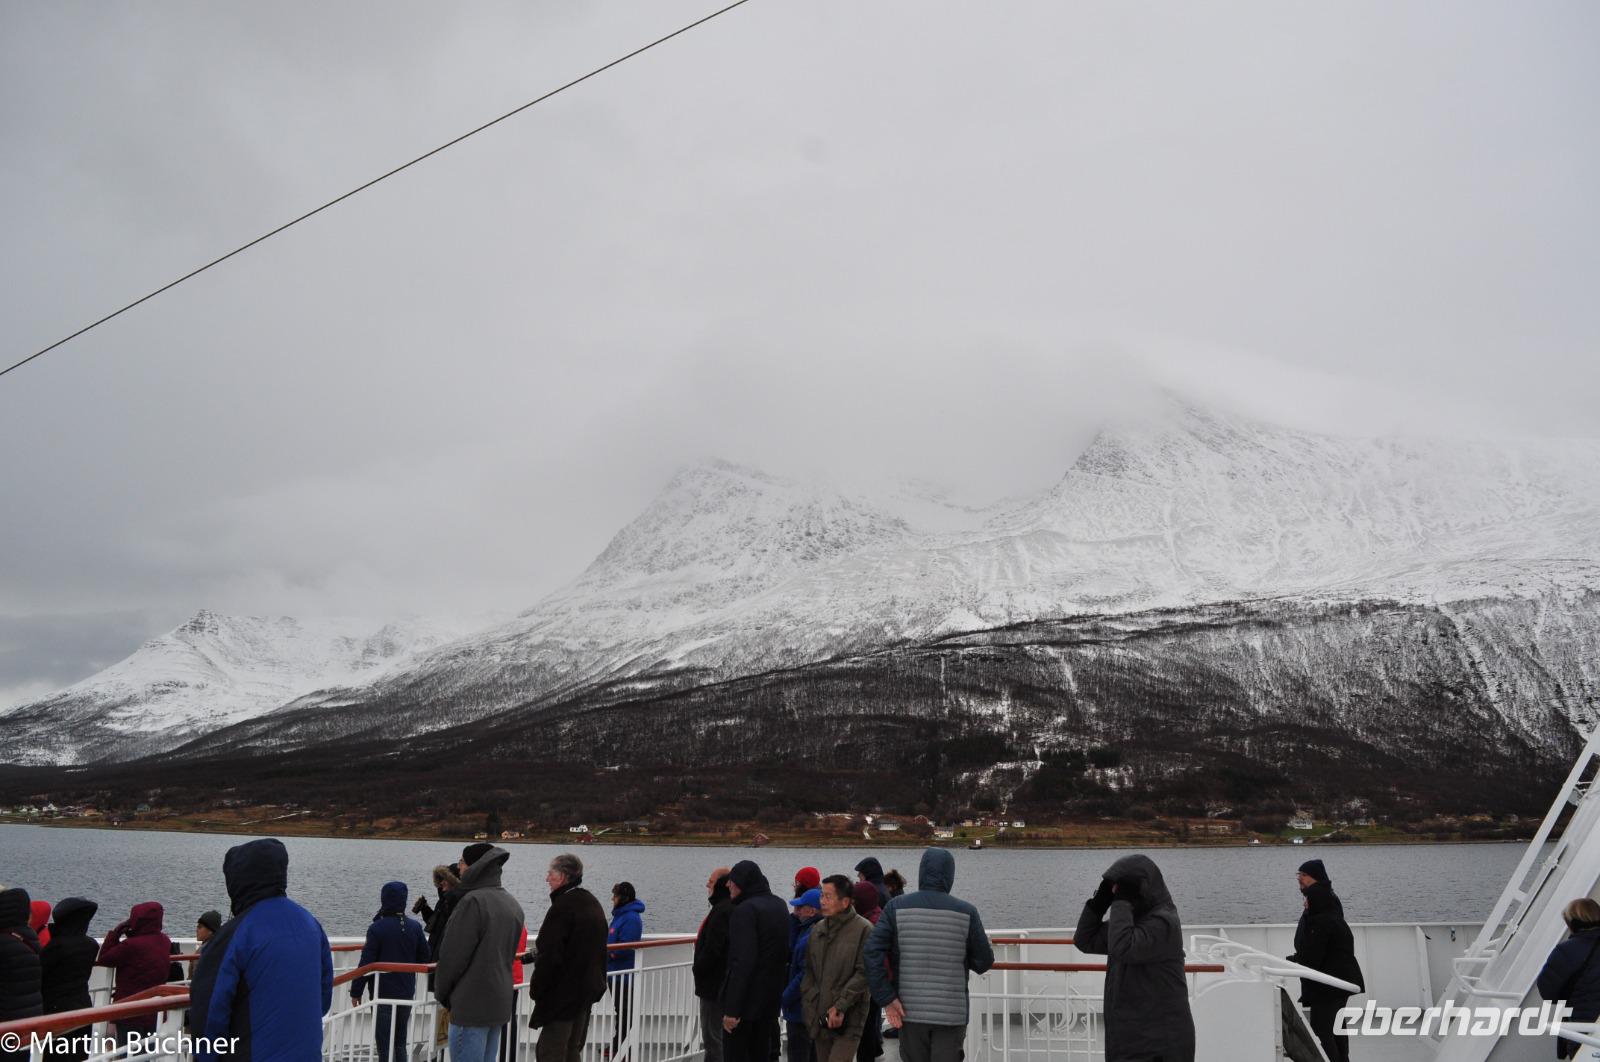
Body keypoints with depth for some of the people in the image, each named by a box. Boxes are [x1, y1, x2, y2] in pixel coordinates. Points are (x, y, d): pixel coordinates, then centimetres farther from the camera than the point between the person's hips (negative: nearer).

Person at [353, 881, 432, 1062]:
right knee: (401, 1043, 16)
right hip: (406, 993, 4)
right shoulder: (415, 927, -2)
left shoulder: (377, 928, -15)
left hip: (383, 994, -4)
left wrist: (356, 991, -4)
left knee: (385, 1046, 3)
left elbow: (366, 963, -14)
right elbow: (427, 959, 4)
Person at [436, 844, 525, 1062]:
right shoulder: (512, 904, 11)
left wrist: (441, 992, 2)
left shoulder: (473, 900, -16)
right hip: (501, 1002, 8)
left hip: (471, 1004, -8)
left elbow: (453, 954, -13)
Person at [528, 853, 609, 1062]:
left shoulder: (562, 906, -20)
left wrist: (536, 988, -9)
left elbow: (549, 956, -21)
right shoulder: (593, 904, 10)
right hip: (588, 989, 9)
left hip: (562, 993, -9)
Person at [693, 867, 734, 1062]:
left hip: (714, 986, -10)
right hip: (722, 985, 10)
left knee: (713, 1039, -4)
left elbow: (713, 949, -24)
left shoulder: (722, 910, -21)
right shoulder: (732, 908, 11)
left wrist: (698, 969, -11)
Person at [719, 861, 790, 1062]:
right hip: (772, 995, 8)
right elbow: (786, 953, 16)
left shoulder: (745, 910, -18)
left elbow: (742, 962, -24)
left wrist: (732, 1009, -23)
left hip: (747, 999, -8)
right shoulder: (780, 905, 9)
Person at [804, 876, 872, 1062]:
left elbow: (864, 973, -12)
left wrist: (840, 1006, -14)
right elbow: (809, 971, 13)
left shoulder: (863, 929, -9)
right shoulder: (818, 929, 9)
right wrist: (808, 1005, 3)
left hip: (848, 1019, -6)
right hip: (819, 1017, 6)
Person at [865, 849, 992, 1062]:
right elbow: (984, 961, -1)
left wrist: (886, 998, -10)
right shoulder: (966, 912, -6)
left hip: (909, 1011, 1)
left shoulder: (897, 907, -5)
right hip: (951, 1013, -1)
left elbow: (872, 952, -13)